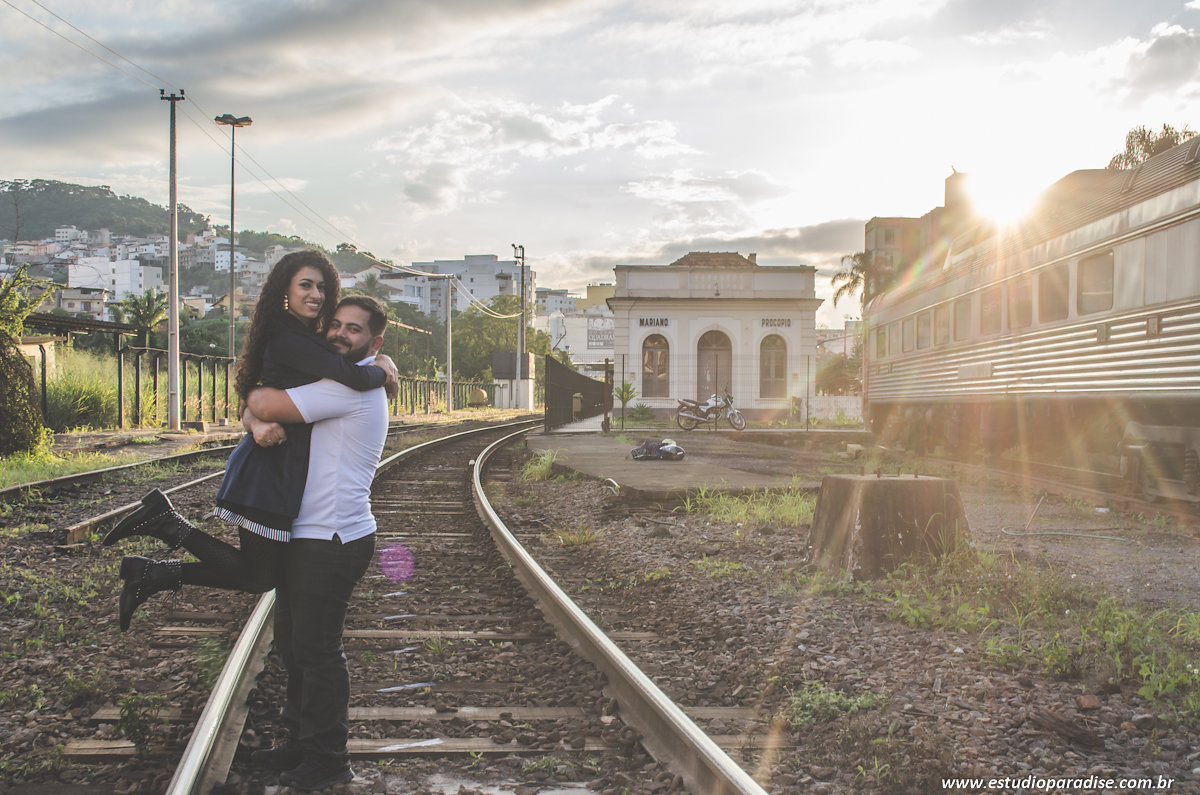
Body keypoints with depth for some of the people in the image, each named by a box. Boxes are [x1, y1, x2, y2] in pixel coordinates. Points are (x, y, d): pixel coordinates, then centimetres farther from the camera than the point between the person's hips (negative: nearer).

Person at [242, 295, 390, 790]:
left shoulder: (351, 386, -17)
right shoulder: (338, 385, 18)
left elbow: (265, 406, -23)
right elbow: (261, 413, 23)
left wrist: (254, 392, -1)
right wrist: (261, 424, 1)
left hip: (331, 541, -11)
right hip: (306, 536, 11)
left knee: (316, 650, -3)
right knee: (293, 643, 18)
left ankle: (327, 762, 9)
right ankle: (300, 745, 31)